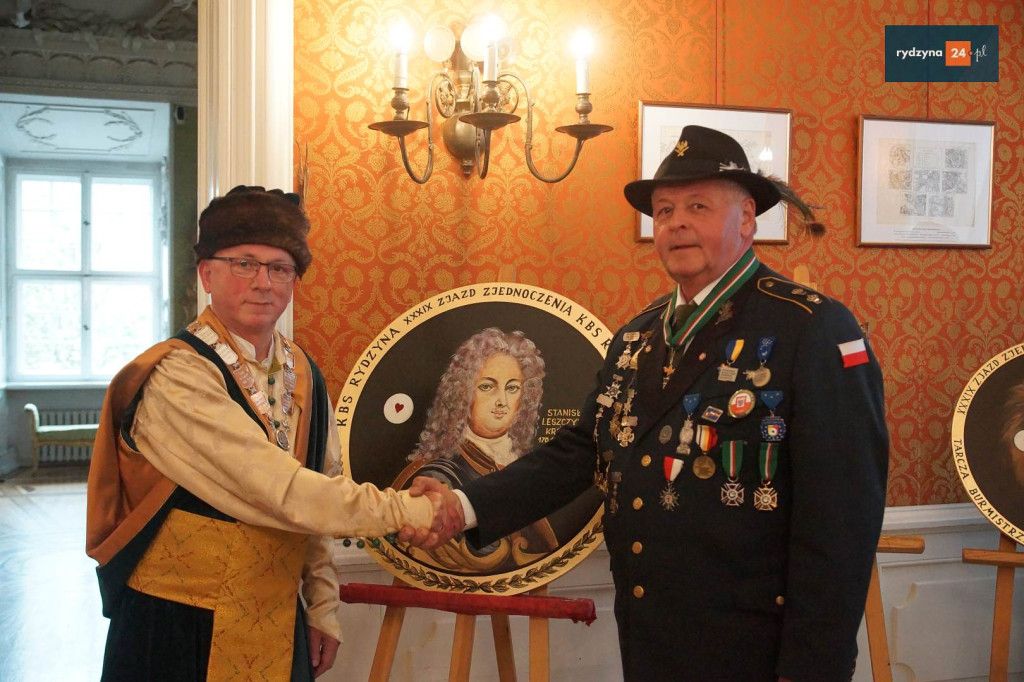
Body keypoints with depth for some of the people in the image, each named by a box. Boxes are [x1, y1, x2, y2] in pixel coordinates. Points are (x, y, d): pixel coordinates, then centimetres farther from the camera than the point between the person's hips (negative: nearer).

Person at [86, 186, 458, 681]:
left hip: (280, 624, 6)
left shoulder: (303, 375, 4)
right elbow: (283, 493, -24)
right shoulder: (176, 377, -20)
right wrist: (404, 511, -18)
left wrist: (323, 609, 8)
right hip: (180, 628, -6)